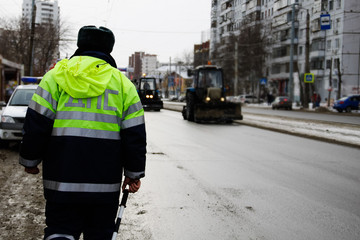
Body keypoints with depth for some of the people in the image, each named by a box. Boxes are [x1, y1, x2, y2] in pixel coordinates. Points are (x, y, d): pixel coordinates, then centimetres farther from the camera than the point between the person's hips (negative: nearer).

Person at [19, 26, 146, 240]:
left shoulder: (56, 75, 3)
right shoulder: (123, 83, 6)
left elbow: (36, 124, -1)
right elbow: (135, 135, 3)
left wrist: (30, 161, 11)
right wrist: (134, 174, 10)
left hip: (61, 179, 0)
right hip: (106, 182, 1)